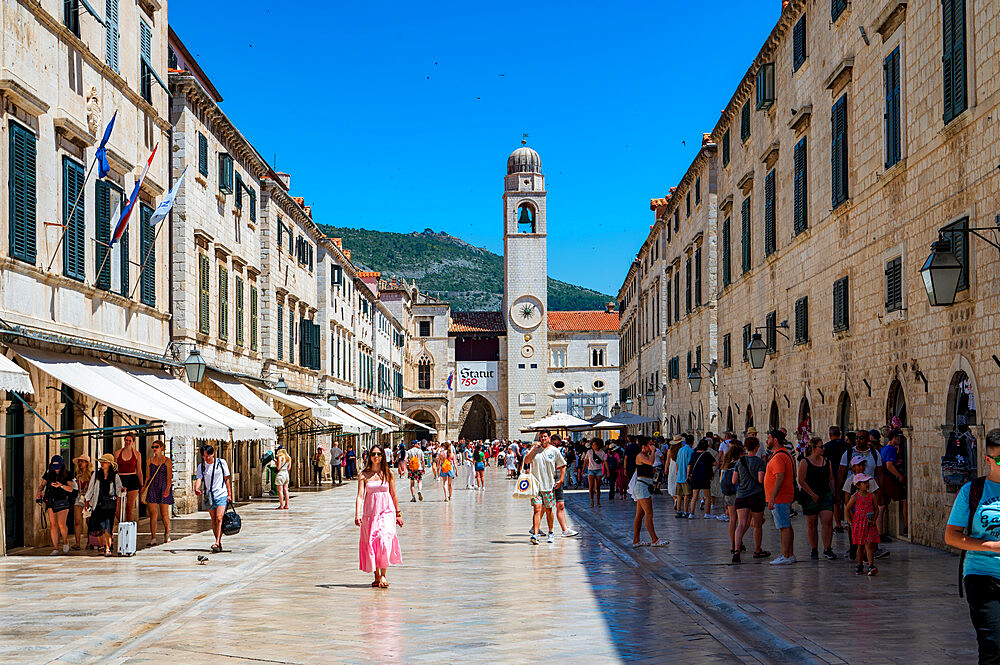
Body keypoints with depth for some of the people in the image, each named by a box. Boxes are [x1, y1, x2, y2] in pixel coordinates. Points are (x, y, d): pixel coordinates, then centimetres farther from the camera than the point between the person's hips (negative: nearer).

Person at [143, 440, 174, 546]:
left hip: (163, 489, -3)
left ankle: (167, 534, 25)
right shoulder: (150, 460, 11)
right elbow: (148, 476, 16)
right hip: (152, 488, 3)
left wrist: (167, 489, -19)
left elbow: (169, 477, -6)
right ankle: (153, 538, -3)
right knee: (153, 514, -4)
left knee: (164, 514, 1)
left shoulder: (167, 461, 0)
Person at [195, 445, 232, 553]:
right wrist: (196, 489, -30)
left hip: (222, 495, -3)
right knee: (214, 520, 7)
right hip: (209, 496, 3)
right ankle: (219, 544, 17)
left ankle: (217, 543, -19)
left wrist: (229, 494, 1)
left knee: (219, 518, -15)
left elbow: (227, 479, 4)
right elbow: (198, 479, -8)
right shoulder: (201, 466, 3)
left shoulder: (221, 463, -1)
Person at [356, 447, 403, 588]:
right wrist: (357, 515, -16)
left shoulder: (388, 474, 4)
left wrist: (398, 514, 14)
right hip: (369, 513, 1)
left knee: (384, 540, -18)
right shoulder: (363, 475, 3)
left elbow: (394, 495, 11)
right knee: (371, 544, 2)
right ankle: (376, 577, 15)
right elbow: (360, 496, -5)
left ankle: (383, 575, -14)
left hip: (386, 512, -1)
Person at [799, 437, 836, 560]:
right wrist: (812, 494, -12)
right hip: (810, 496, -3)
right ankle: (814, 550, 14)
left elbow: (831, 479, 17)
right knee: (811, 524, 4)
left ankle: (827, 549, -6)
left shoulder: (826, 461, 11)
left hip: (826, 495, 3)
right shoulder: (805, 462, -4)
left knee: (827, 521, -10)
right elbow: (801, 481, -8)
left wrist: (833, 493, 7)